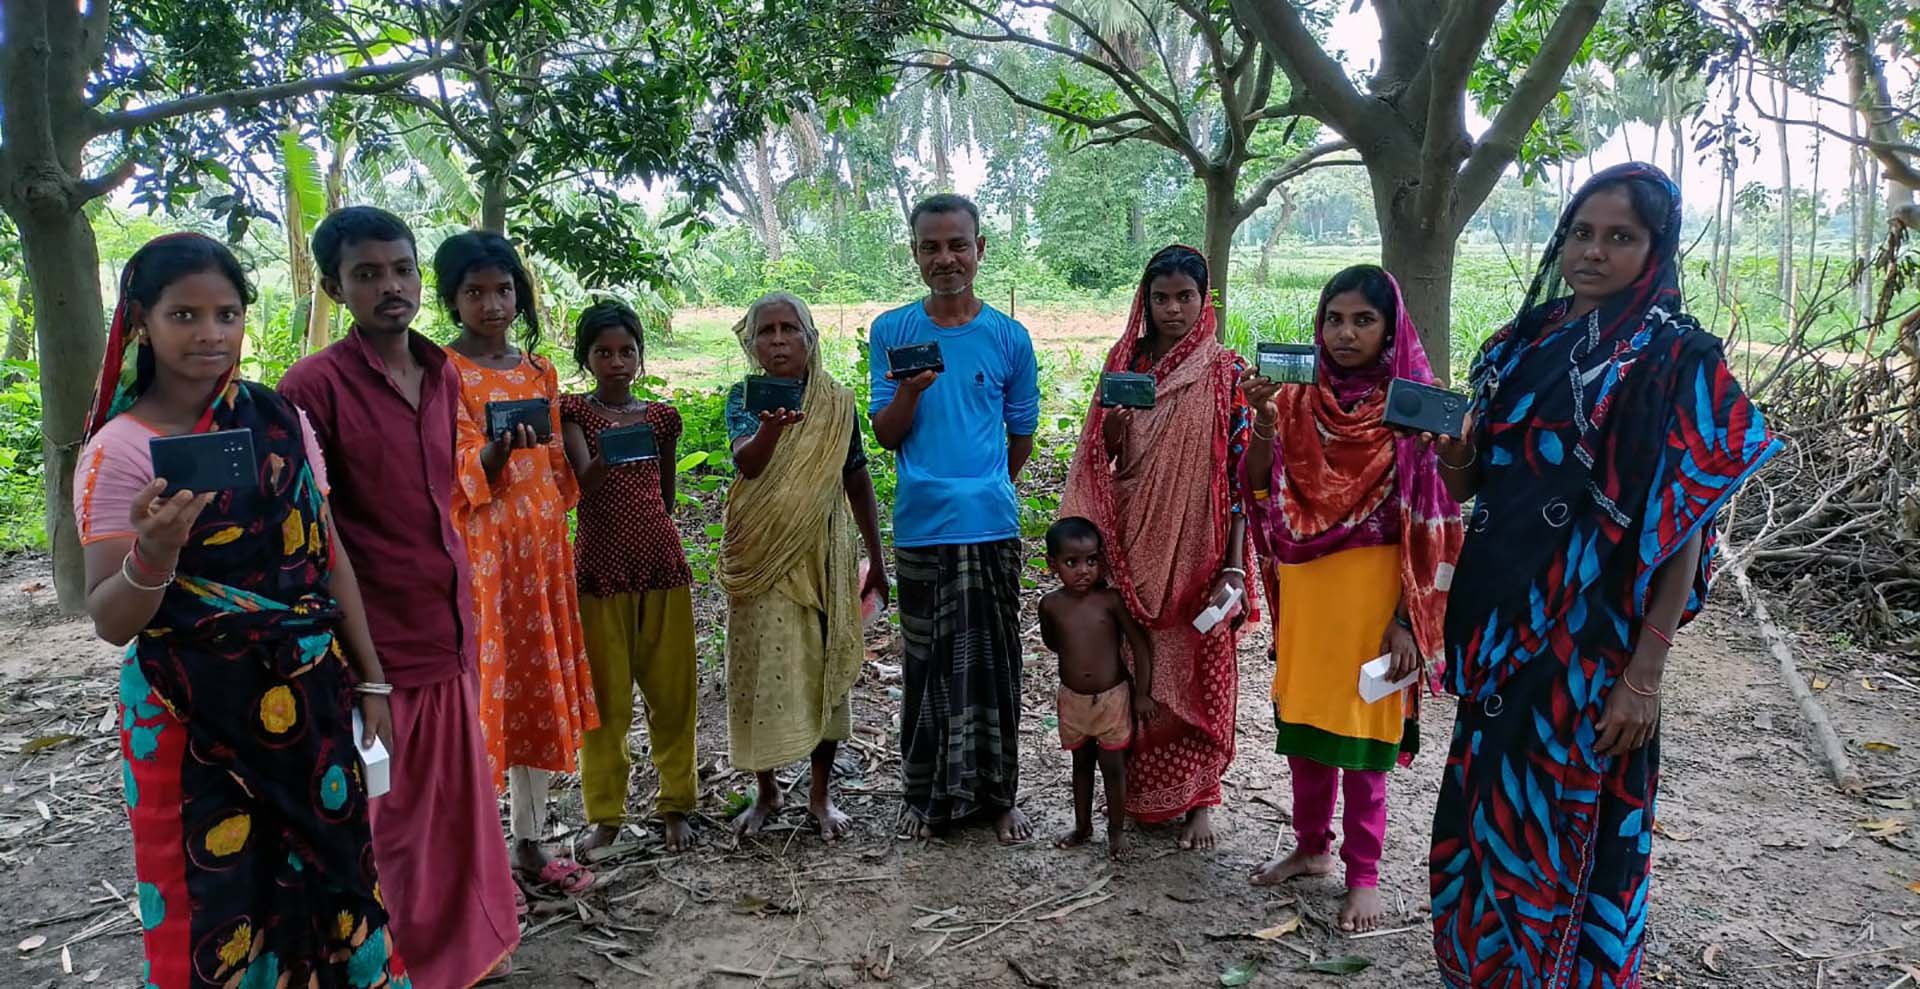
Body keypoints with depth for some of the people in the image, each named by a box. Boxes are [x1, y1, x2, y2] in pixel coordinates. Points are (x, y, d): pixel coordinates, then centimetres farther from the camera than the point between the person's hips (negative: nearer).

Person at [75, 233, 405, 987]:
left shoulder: (282, 422, 1)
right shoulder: (119, 450, -9)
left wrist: (369, 679, 7)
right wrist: (154, 552, -30)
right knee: (217, 898, 6)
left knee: (328, 875, 10)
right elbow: (111, 623, -10)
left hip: (311, 697, 3)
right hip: (194, 714, -3)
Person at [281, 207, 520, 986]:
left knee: (461, 796, 17)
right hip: (379, 644, -6)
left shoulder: (443, 375, 9)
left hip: (451, 629, 6)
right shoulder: (315, 386, -12)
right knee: (397, 813, 6)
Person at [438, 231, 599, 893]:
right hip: (478, 549, -6)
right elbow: (461, 475, -14)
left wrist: (557, 539, 14)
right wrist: (496, 451, -32)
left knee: (539, 691, 10)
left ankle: (531, 846, 22)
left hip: (541, 547, 6)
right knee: (482, 690, -3)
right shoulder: (442, 372, -6)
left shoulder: (539, 372, 12)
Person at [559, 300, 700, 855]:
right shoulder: (574, 412, 0)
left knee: (673, 691, 6)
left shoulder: (661, 416, 9)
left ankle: (676, 805, 19)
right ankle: (605, 815, 16)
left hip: (661, 564, 3)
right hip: (601, 569, -3)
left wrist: (648, 535, 14)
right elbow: (583, 485, -16)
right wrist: (607, 457, -32)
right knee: (605, 698, 4)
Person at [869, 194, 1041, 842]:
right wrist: (910, 389, -16)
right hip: (920, 528, 0)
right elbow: (885, 436, 1)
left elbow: (1021, 437, 12)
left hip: (990, 526, 0)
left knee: (991, 667, 6)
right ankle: (933, 796, 24)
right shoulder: (892, 331, 3)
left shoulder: (1008, 338, 2)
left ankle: (995, 796, 20)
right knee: (928, 666, 9)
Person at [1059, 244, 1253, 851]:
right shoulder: (1126, 362, 6)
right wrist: (1113, 422, -14)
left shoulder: (1226, 371, -3)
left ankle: (1197, 798, 19)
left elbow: (1241, 469, -6)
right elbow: (1102, 455, 10)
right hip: (1133, 548, 3)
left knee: (1196, 672, 4)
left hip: (1195, 549, -3)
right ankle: (1136, 786, 26)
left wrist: (1233, 568, -11)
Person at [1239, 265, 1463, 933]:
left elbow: (1430, 523, -9)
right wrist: (1263, 422, -16)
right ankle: (1311, 847, 33)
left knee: (1360, 726, 4)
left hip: (1373, 587, -4)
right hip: (1304, 584, 4)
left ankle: (1363, 876, 20)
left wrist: (1408, 618, -13)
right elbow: (1260, 492, 0)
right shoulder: (1299, 399, 3)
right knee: (1301, 715, 14)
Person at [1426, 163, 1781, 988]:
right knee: (1483, 809, 16)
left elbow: (1684, 527, -12)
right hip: (1501, 620, 6)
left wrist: (1644, 676, -16)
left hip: (1590, 635, -6)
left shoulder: (1677, 360, -9)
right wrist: (1450, 448, -10)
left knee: (1565, 829, 4)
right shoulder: (1523, 343, 8)